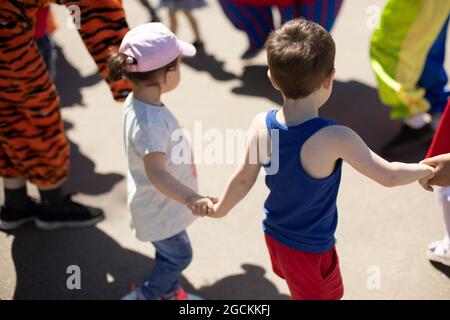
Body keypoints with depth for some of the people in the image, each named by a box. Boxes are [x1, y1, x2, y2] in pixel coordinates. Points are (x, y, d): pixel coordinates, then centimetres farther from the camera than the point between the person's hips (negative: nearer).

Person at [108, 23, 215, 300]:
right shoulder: (152, 122, -38)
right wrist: (190, 198, -59)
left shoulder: (136, 102, -7)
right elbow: (155, 171, -47)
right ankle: (144, 296, 27)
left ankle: (170, 293, 47)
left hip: (162, 203, 9)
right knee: (179, 256, 11)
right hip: (160, 208, -9)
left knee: (171, 255, 27)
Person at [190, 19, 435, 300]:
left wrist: (219, 210, 14)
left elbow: (244, 179, -5)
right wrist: (424, 170, -1)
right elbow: (388, 176, -21)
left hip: (274, 235, 5)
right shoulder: (335, 138, -33)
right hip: (311, 250, -5)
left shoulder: (262, 124, -18)